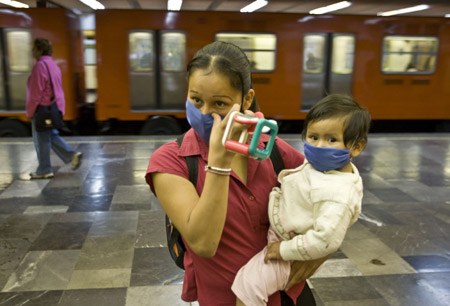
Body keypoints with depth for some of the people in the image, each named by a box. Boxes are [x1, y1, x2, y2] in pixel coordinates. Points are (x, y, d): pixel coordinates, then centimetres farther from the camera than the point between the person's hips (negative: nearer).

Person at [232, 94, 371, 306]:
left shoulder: (338, 194, -33)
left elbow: (326, 240, -36)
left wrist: (284, 249, -27)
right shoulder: (326, 165, -5)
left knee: (248, 285, -16)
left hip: (289, 246, -10)